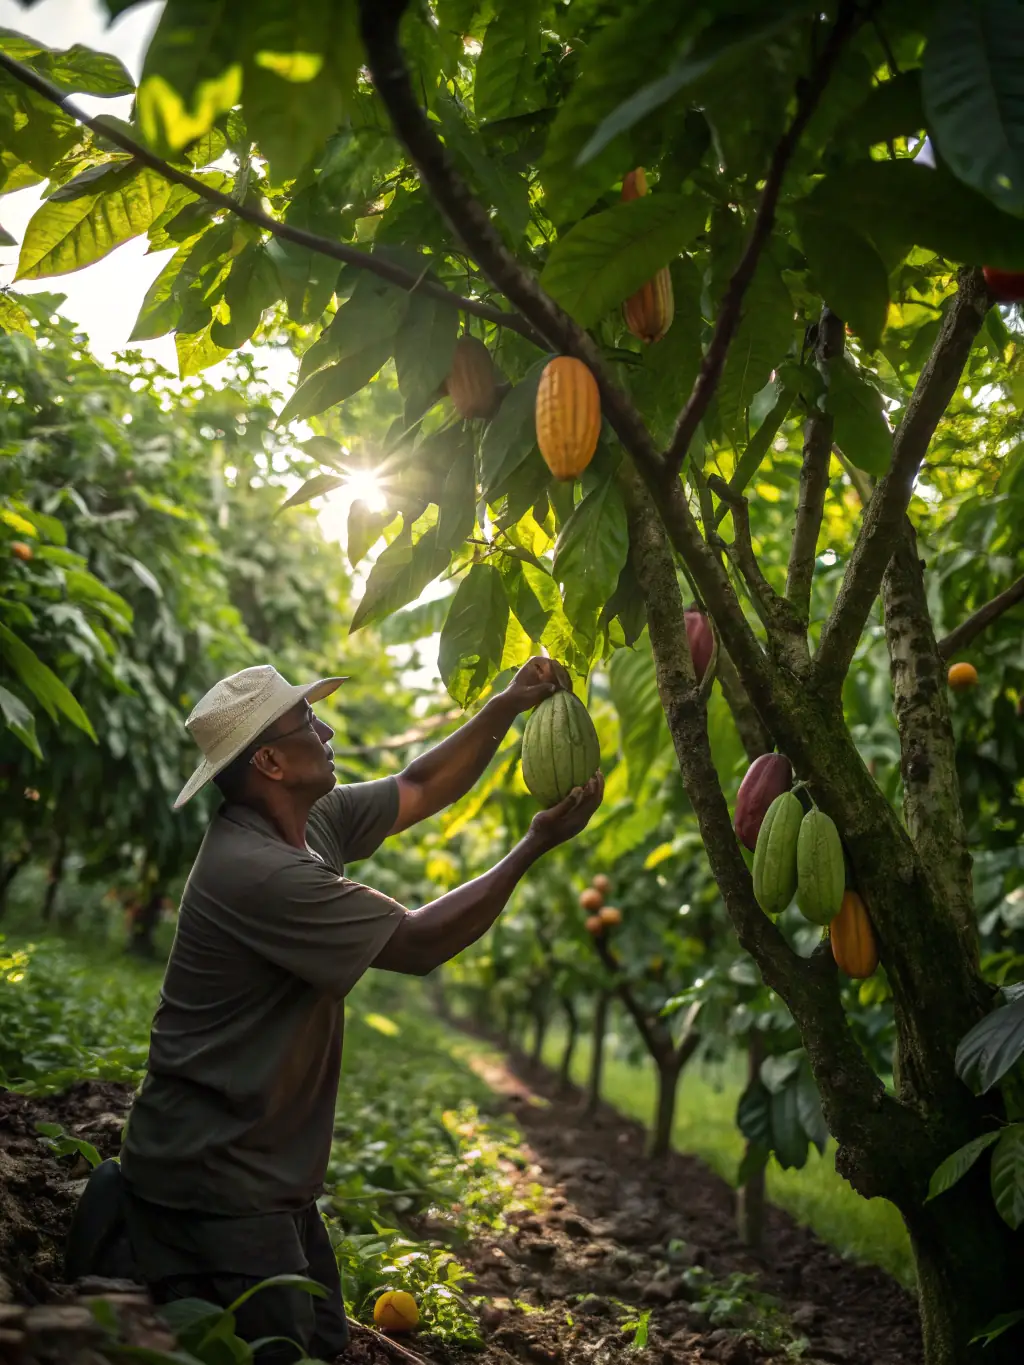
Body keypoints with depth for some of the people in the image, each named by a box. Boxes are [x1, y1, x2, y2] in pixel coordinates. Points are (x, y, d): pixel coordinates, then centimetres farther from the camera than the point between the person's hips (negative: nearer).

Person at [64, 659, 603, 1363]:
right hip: (212, 1167, -9)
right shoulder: (258, 871, -29)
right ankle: (123, 1248, 8)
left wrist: (507, 706, -2)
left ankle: (141, 1218, 23)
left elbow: (422, 788, 10)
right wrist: (534, 846, -17)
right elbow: (418, 943, -23)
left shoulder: (313, 820, 0)